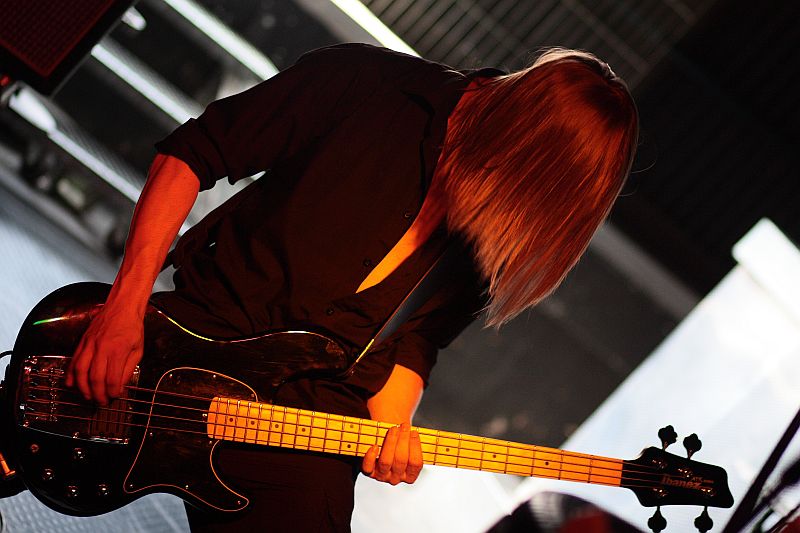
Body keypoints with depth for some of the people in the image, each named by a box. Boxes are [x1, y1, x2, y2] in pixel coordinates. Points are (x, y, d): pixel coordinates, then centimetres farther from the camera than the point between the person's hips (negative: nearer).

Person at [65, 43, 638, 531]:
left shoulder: (505, 235, -2)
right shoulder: (362, 83, -13)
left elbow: (414, 340, 8)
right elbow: (191, 153, -8)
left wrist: (391, 426, -13)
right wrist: (126, 306, -15)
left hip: (314, 409, 2)